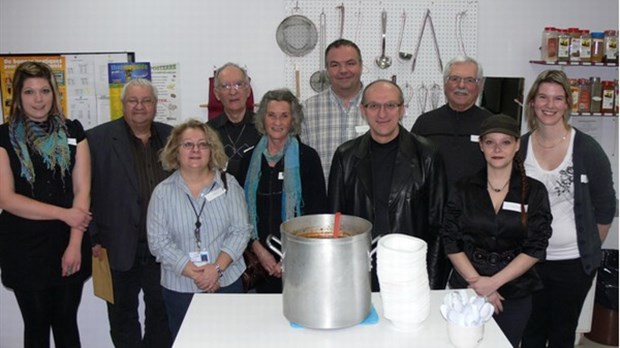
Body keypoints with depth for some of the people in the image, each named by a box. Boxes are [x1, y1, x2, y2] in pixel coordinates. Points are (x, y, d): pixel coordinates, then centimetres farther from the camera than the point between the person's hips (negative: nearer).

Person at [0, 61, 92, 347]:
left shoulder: (73, 131, 3)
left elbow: (82, 189, -2)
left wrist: (75, 244, -10)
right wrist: (64, 213, -13)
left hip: (69, 244, 1)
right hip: (24, 248, -1)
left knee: (67, 323, 12)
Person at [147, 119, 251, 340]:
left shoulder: (228, 185, 1)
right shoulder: (163, 192, -1)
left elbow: (241, 231, -2)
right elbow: (158, 241, -6)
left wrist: (217, 268, -14)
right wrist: (194, 273, -15)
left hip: (227, 283, 1)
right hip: (180, 288, 0)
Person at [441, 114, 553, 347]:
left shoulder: (534, 191, -2)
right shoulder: (463, 189, 0)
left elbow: (535, 248, -6)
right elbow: (451, 242, -2)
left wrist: (493, 283, -14)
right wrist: (476, 282, -13)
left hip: (514, 293, 0)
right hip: (466, 289, 1)